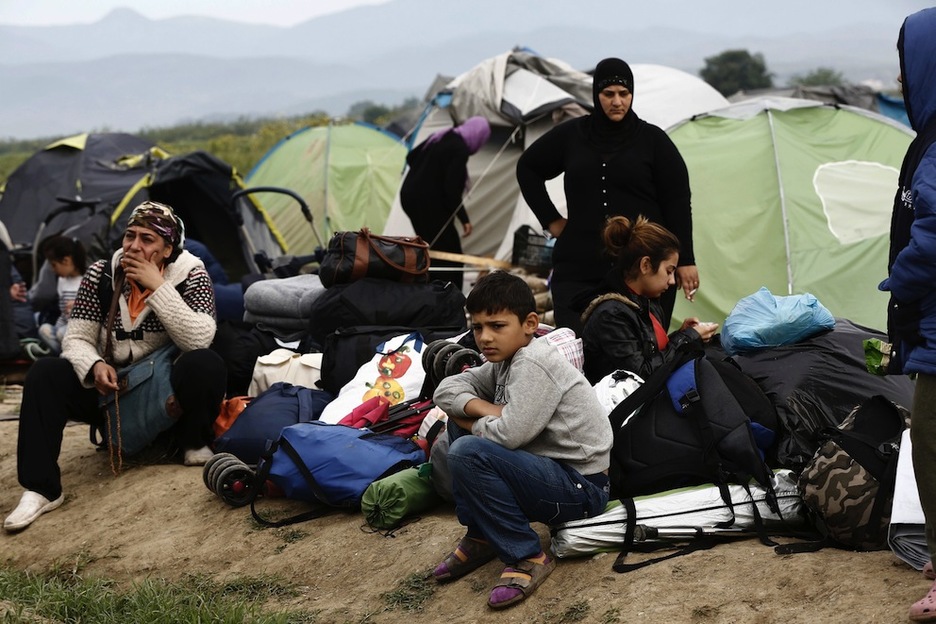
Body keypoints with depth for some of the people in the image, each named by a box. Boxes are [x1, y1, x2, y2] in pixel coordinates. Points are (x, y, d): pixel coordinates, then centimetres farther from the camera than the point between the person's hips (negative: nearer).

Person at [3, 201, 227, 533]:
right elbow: (77, 339, -7)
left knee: (205, 365, -33)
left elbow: (199, 340, -25)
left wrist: (158, 286, -28)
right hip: (112, 388, 2)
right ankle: (41, 489, -24)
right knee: (44, 374, -21)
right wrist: (95, 366, -30)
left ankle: (195, 444, -6)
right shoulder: (100, 274, -5)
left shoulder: (190, 275, -11)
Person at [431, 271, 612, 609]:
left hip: (580, 486, -10)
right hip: (548, 466, 10)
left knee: (467, 453, -25)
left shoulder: (533, 363, -20)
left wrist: (472, 419, -7)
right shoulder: (506, 358, 8)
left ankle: (528, 557, -14)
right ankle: (480, 537, 11)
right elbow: (447, 388, 9)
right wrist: (486, 409, -10)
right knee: (461, 423, 9)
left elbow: (510, 434, -28)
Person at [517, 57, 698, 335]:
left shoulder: (652, 139, 4)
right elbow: (527, 169, 23)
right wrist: (551, 220, 14)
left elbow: (678, 203, 4)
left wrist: (685, 260, -1)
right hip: (578, 267, 2)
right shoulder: (571, 135, 9)